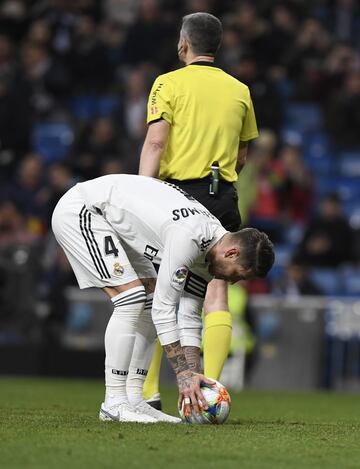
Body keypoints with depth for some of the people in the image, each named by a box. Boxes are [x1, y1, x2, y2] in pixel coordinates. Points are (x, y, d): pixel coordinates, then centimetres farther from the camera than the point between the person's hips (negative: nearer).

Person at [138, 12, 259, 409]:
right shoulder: (240, 91, 11)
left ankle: (148, 391, 0)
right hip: (222, 198, 3)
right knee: (216, 296, 1)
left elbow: (155, 142, -12)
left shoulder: (168, 84, -1)